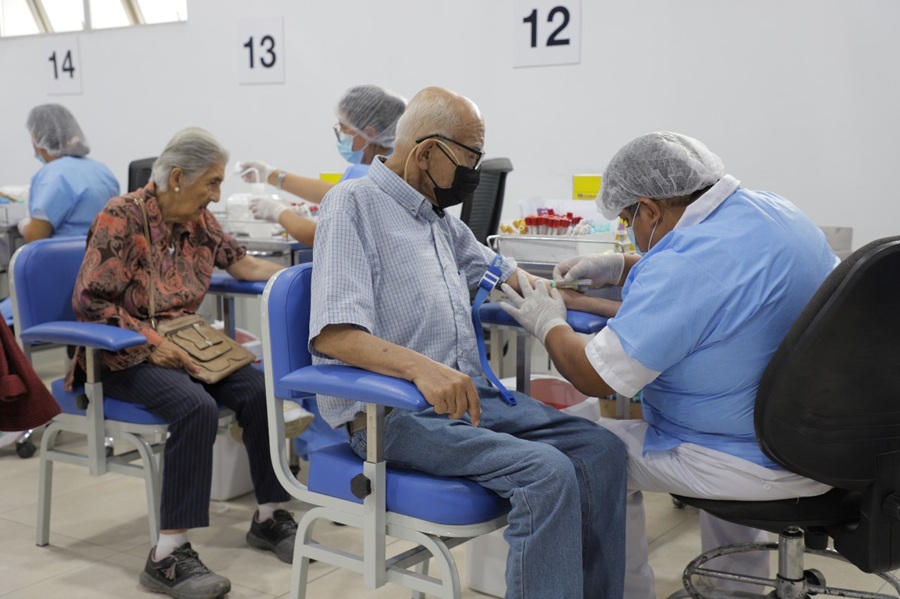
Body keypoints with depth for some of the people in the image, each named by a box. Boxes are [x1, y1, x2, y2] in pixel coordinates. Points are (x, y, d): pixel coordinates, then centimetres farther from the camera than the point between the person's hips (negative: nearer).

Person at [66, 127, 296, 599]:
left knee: (258, 391, -19)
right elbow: (89, 302, -15)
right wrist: (151, 342, -23)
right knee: (197, 407, -34)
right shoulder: (121, 217, -13)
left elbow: (241, 263, 14)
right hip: (125, 356, -6)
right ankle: (167, 556, -31)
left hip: (184, 344, 6)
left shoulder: (198, 220, 7)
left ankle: (269, 517, -3)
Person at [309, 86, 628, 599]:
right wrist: (421, 368, -36)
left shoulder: (441, 219, 17)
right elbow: (333, 333, -19)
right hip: (392, 414, -8)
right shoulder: (354, 203, -8)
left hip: (468, 395, 8)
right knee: (547, 472, -26)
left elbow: (508, 278, 29)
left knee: (602, 450, -9)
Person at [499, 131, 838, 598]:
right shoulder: (777, 210, 2)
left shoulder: (683, 265, -25)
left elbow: (595, 378, -20)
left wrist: (547, 324, 0)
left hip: (760, 464, -9)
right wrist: (619, 268, 21)